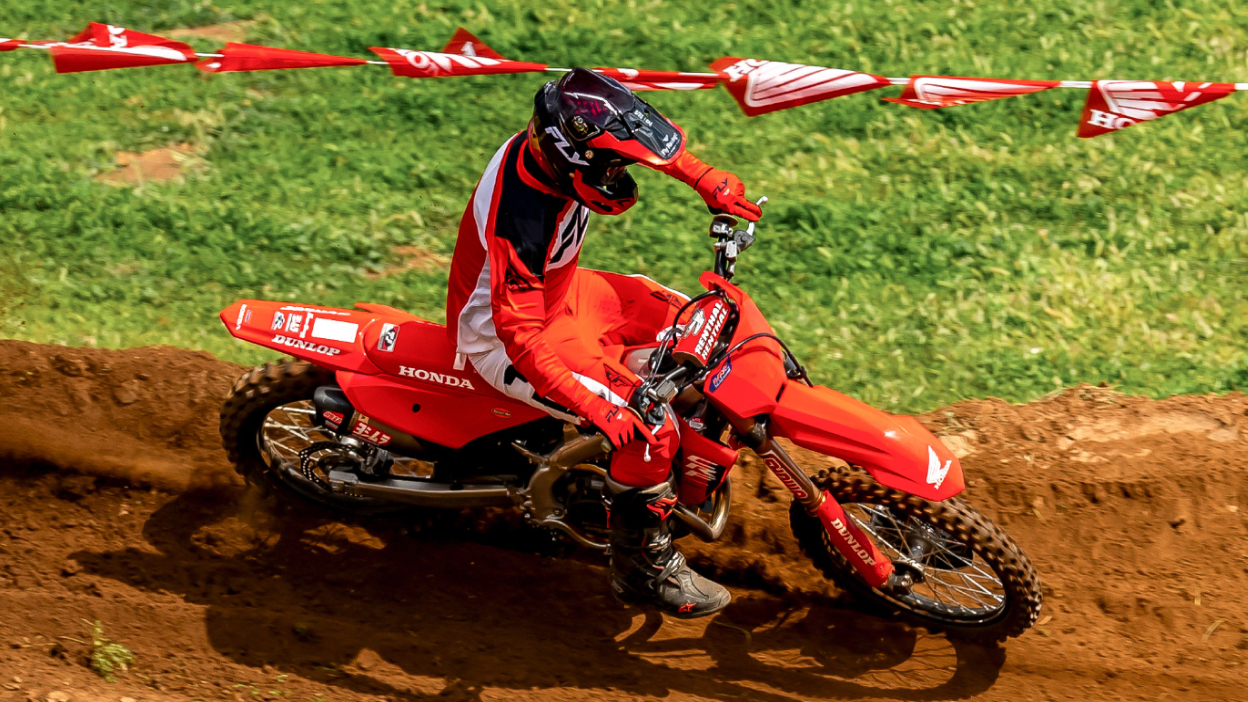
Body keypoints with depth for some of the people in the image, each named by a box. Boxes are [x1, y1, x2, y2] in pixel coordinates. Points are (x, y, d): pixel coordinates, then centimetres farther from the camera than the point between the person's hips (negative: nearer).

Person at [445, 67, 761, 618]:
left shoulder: (551, 144, -15)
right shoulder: (524, 225, -39)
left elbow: (643, 138, 7)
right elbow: (523, 340, -36)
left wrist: (707, 180, 1)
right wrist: (595, 407, -38)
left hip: (560, 290, 9)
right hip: (501, 341, -9)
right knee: (650, 426, -21)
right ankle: (642, 568, -3)